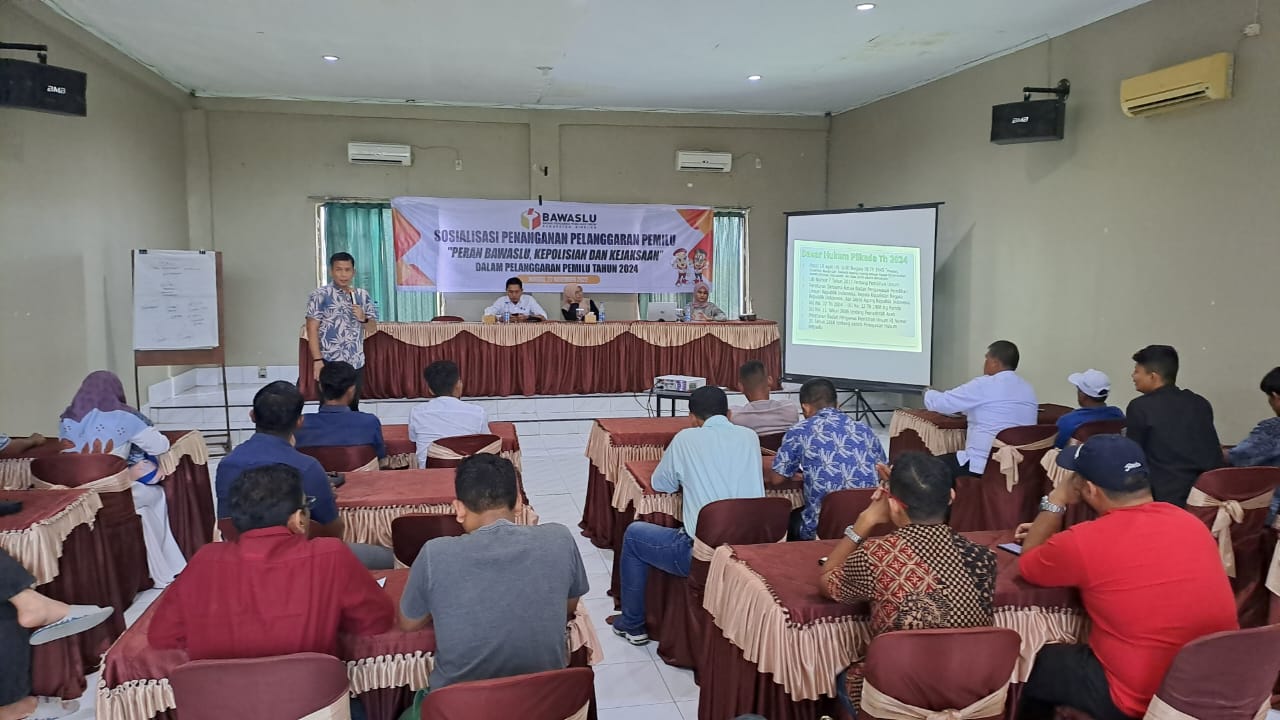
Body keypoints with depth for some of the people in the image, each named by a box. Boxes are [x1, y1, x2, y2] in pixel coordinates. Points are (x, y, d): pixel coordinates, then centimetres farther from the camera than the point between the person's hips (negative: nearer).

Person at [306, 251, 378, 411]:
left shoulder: (363, 295, 8)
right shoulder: (320, 295, -6)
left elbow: (373, 328, 11)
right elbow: (312, 329, -9)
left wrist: (363, 319, -11)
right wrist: (317, 360, -16)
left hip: (356, 363, 5)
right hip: (330, 363, -5)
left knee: (353, 407, 12)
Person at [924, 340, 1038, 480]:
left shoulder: (985, 385, -11)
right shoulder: (1029, 389, 10)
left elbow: (940, 402, -5)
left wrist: (928, 393, 16)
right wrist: (962, 408, 28)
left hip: (982, 466, -8)